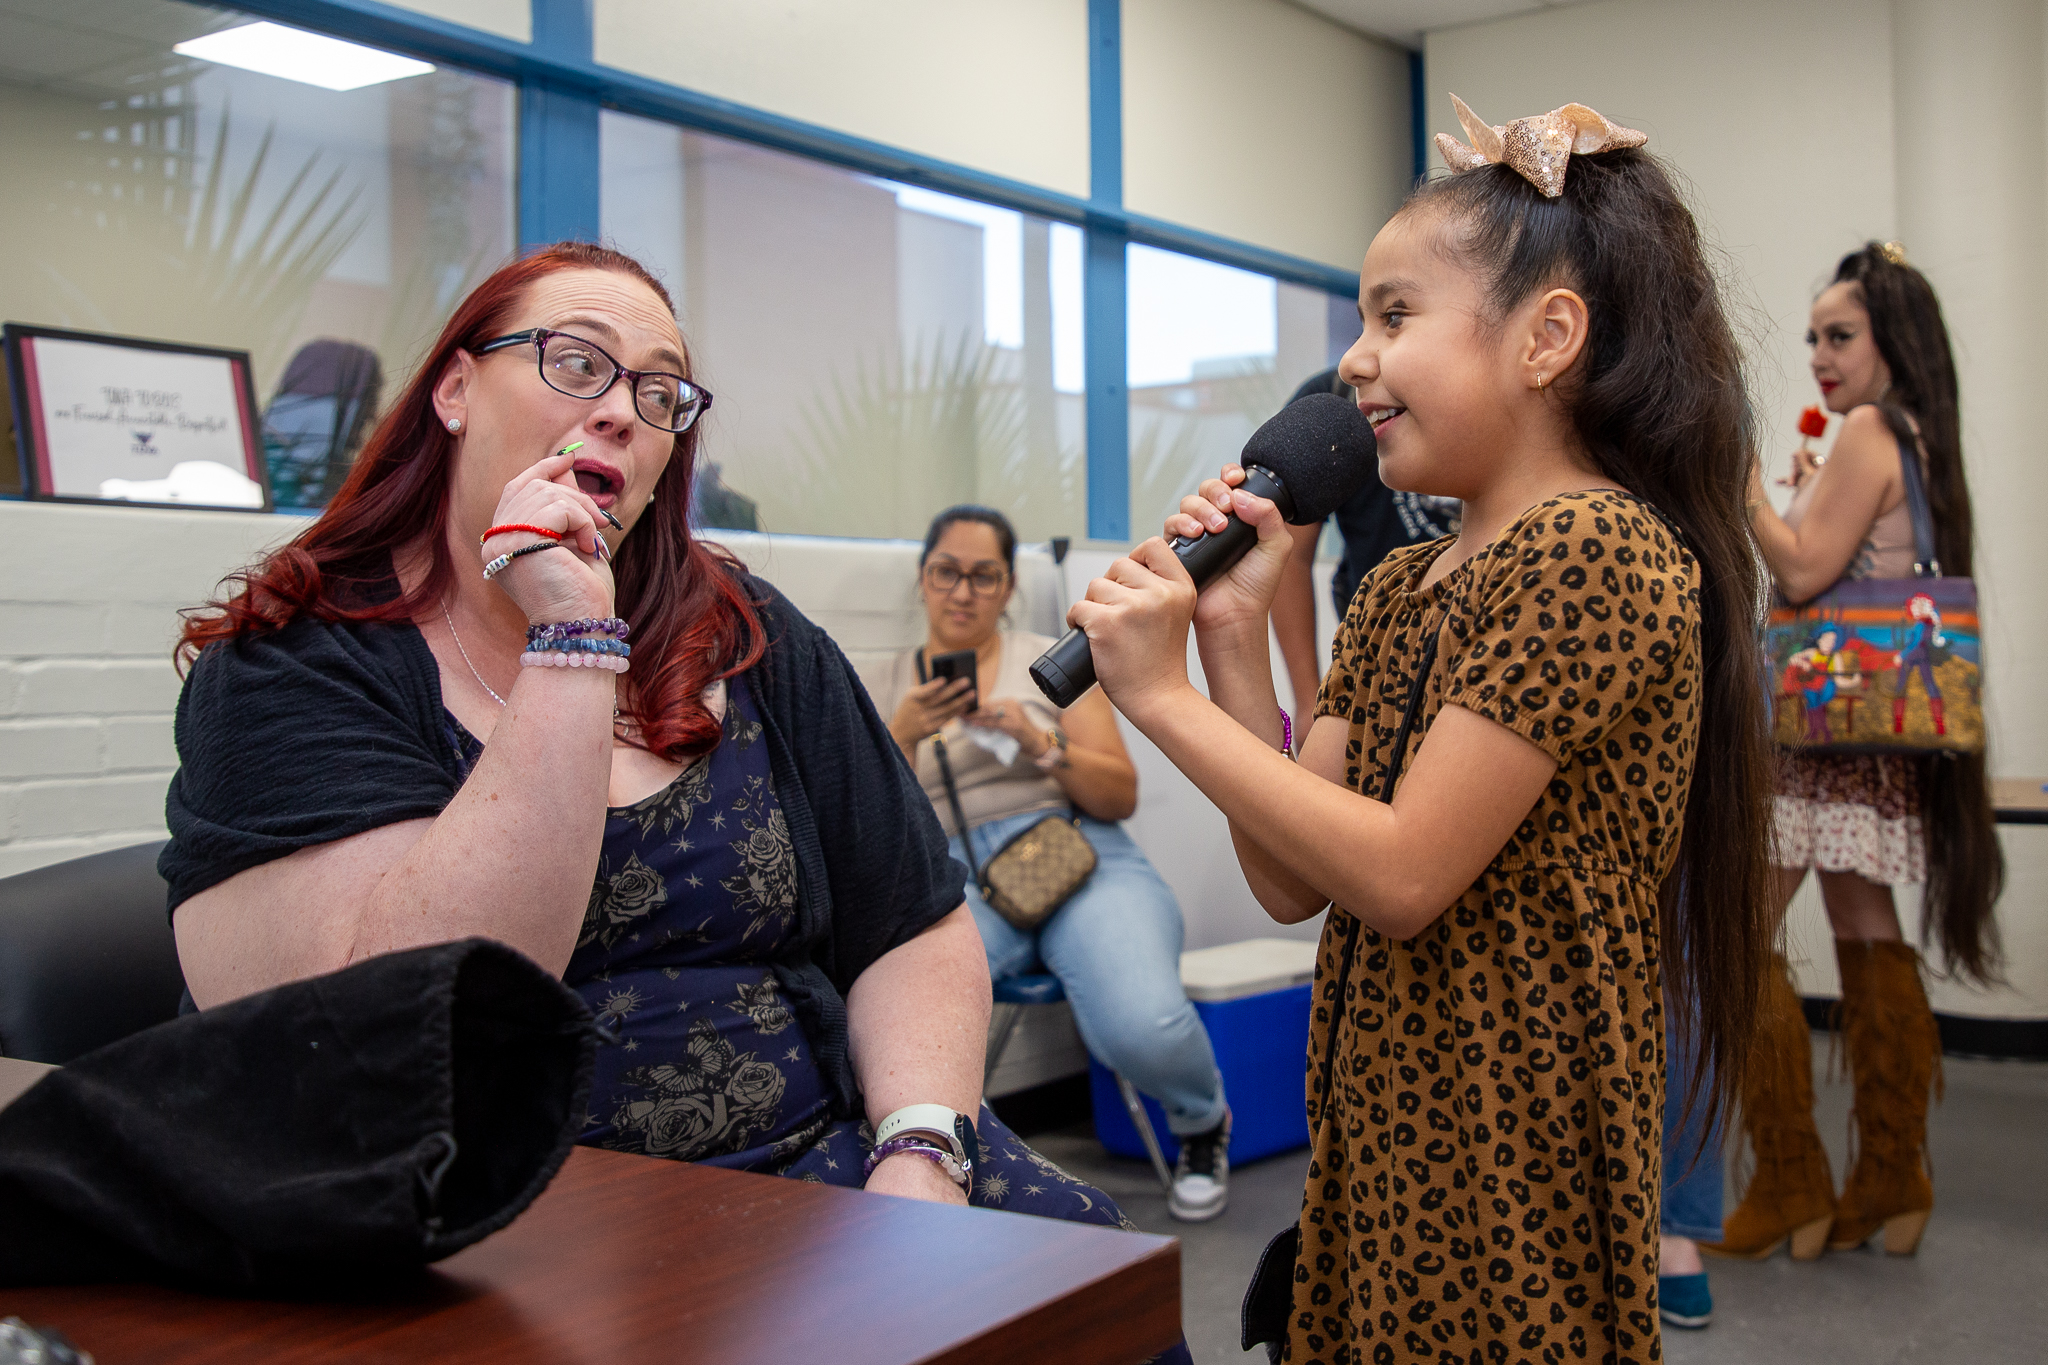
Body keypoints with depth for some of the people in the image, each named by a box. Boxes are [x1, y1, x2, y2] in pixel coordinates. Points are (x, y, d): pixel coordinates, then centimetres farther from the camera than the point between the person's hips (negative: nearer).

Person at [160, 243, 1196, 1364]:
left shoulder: (747, 637, 11)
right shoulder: (285, 671, -2)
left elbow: (916, 931, 11)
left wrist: (921, 1153, -8)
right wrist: (573, 646, -17)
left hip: (823, 1157, 4)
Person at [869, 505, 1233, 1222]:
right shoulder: (888, 692, 17)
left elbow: (1121, 797, 8)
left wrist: (1041, 742, -10)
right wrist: (902, 738, -9)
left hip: (1081, 858, 0)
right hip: (959, 882, 0)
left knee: (1143, 1027, -32)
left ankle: (1203, 1126, 6)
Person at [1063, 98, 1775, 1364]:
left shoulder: (1596, 550, -17)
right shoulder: (1399, 587, 9)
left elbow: (1402, 876, -22)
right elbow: (1293, 882, 4)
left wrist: (1166, 694, -17)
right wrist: (1235, 634, -4)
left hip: (1512, 1160, -8)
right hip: (1379, 1125, 8)